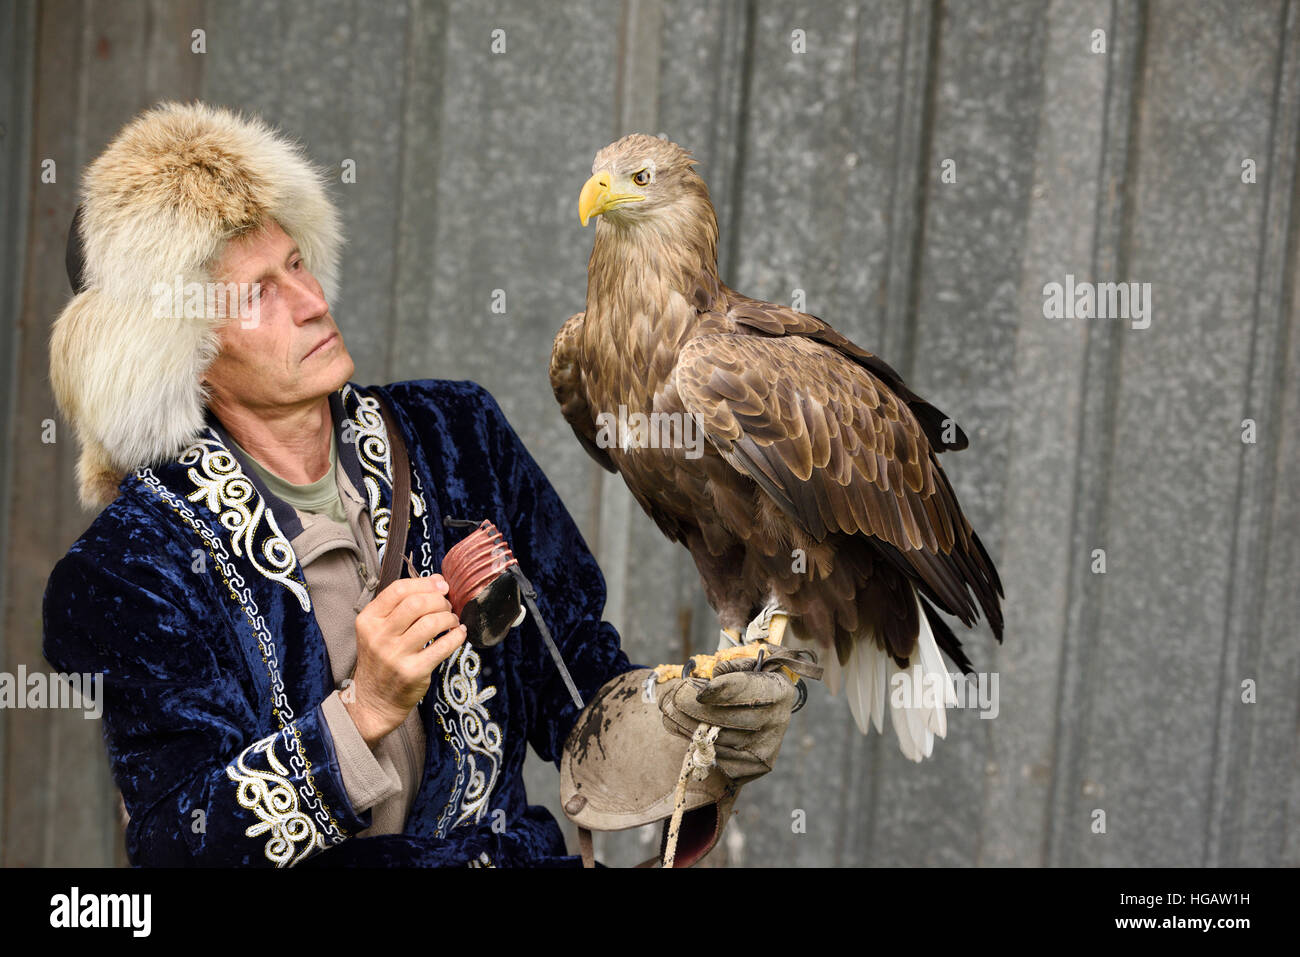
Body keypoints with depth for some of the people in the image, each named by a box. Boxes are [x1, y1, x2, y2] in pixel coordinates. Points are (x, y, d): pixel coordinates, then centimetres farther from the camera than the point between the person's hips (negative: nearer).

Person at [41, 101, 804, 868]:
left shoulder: (457, 437, 6)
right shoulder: (139, 560, -7)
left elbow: (573, 682, 9)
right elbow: (174, 838, -13)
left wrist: (688, 717, -11)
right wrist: (365, 709, -26)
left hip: (506, 848, 3)